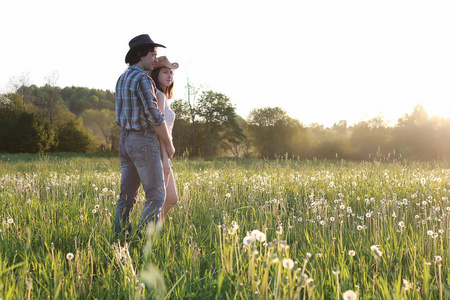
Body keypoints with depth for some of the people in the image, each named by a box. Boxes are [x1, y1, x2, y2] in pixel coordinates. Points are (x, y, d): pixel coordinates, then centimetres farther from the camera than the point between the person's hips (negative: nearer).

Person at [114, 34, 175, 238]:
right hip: (144, 143, -9)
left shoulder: (122, 79, 12)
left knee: (128, 196, 11)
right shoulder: (143, 79, -17)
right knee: (156, 196, -3)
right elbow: (154, 117, -20)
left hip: (126, 141, 9)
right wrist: (169, 143, -7)